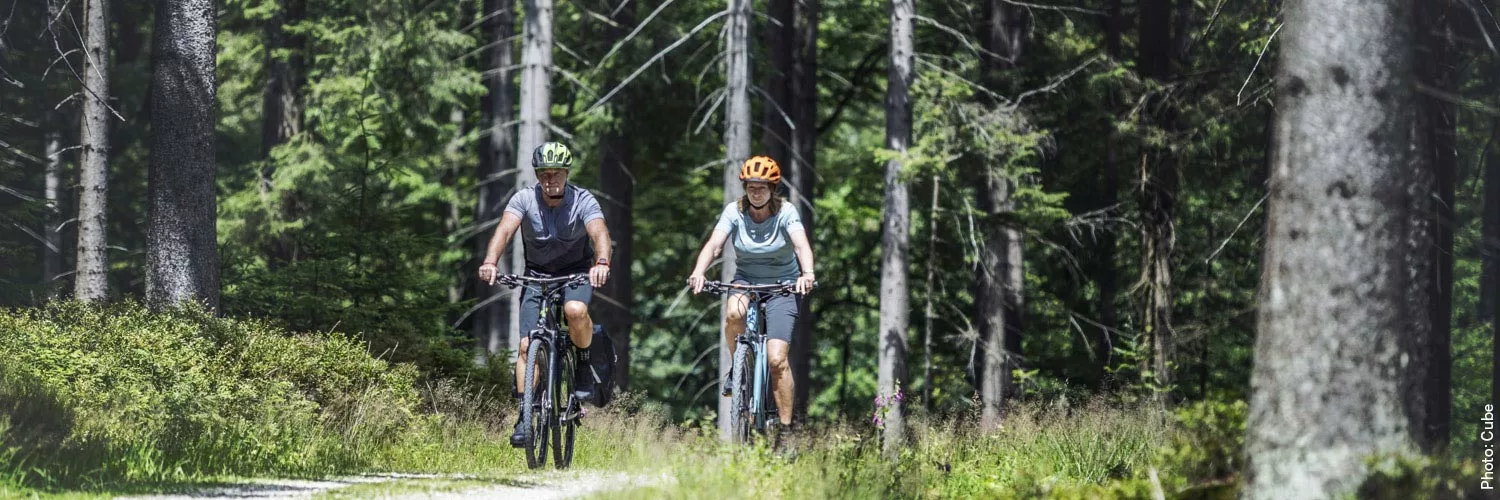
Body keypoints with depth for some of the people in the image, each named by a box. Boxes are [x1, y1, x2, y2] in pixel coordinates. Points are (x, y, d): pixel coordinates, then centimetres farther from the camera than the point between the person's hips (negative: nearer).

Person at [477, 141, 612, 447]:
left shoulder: (583, 201, -17)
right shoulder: (524, 199, -14)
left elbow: (599, 233, -33)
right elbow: (505, 230, -30)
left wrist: (602, 262, -55)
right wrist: (490, 262, -50)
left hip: (576, 272, -1)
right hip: (537, 274, 2)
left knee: (575, 310, -35)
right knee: (528, 345, -12)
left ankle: (584, 366, -8)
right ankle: (525, 418, -7)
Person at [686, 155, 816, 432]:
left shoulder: (786, 213, -16)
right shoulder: (734, 211, -10)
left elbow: (801, 244, -31)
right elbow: (714, 244, -23)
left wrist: (807, 274, -52)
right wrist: (698, 272, -43)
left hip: (782, 285, -2)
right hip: (746, 279, 2)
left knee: (776, 359, -15)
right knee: (734, 313, -35)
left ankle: (785, 427, -6)